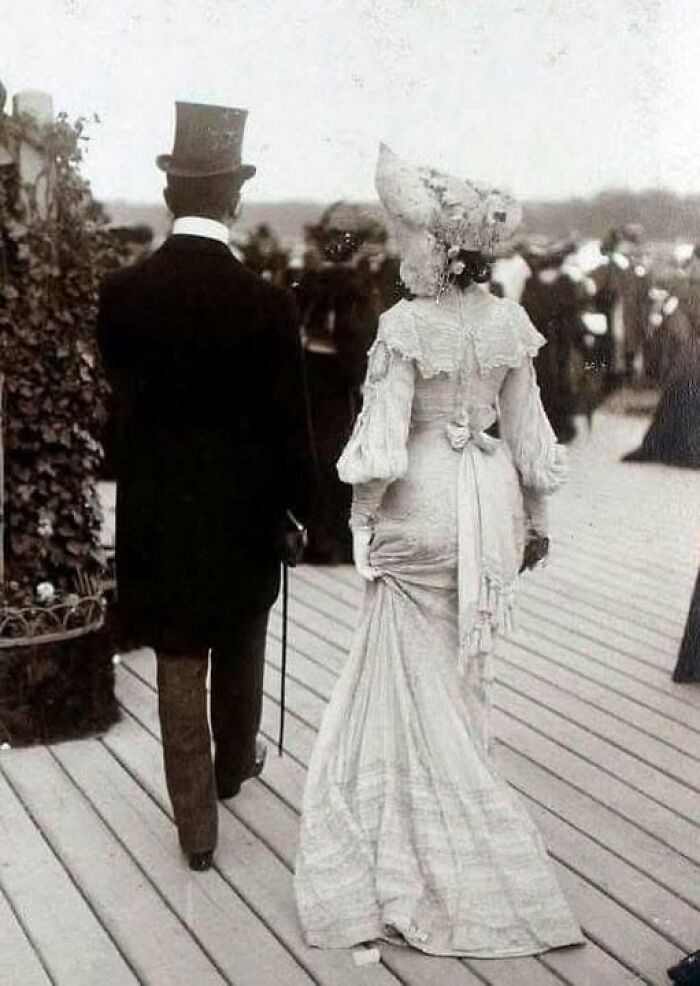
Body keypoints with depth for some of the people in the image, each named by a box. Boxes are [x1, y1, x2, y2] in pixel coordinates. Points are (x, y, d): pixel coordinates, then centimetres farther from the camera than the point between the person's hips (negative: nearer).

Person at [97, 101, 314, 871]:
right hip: (243, 507, -1)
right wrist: (299, 505, 4)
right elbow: (288, 420, -10)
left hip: (156, 509, 1)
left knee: (178, 666, 9)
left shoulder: (120, 294, -10)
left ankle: (196, 826, 16)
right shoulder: (267, 304, -16)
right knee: (239, 648, 23)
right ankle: (234, 765, 44)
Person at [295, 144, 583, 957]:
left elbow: (381, 441, -17)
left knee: (418, 680, 8)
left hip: (420, 507, -6)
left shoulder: (406, 325, -16)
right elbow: (528, 432, 6)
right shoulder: (510, 323, 1)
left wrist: (361, 519, -4)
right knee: (462, 675, 20)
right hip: (490, 503, 6)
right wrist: (534, 518, 16)